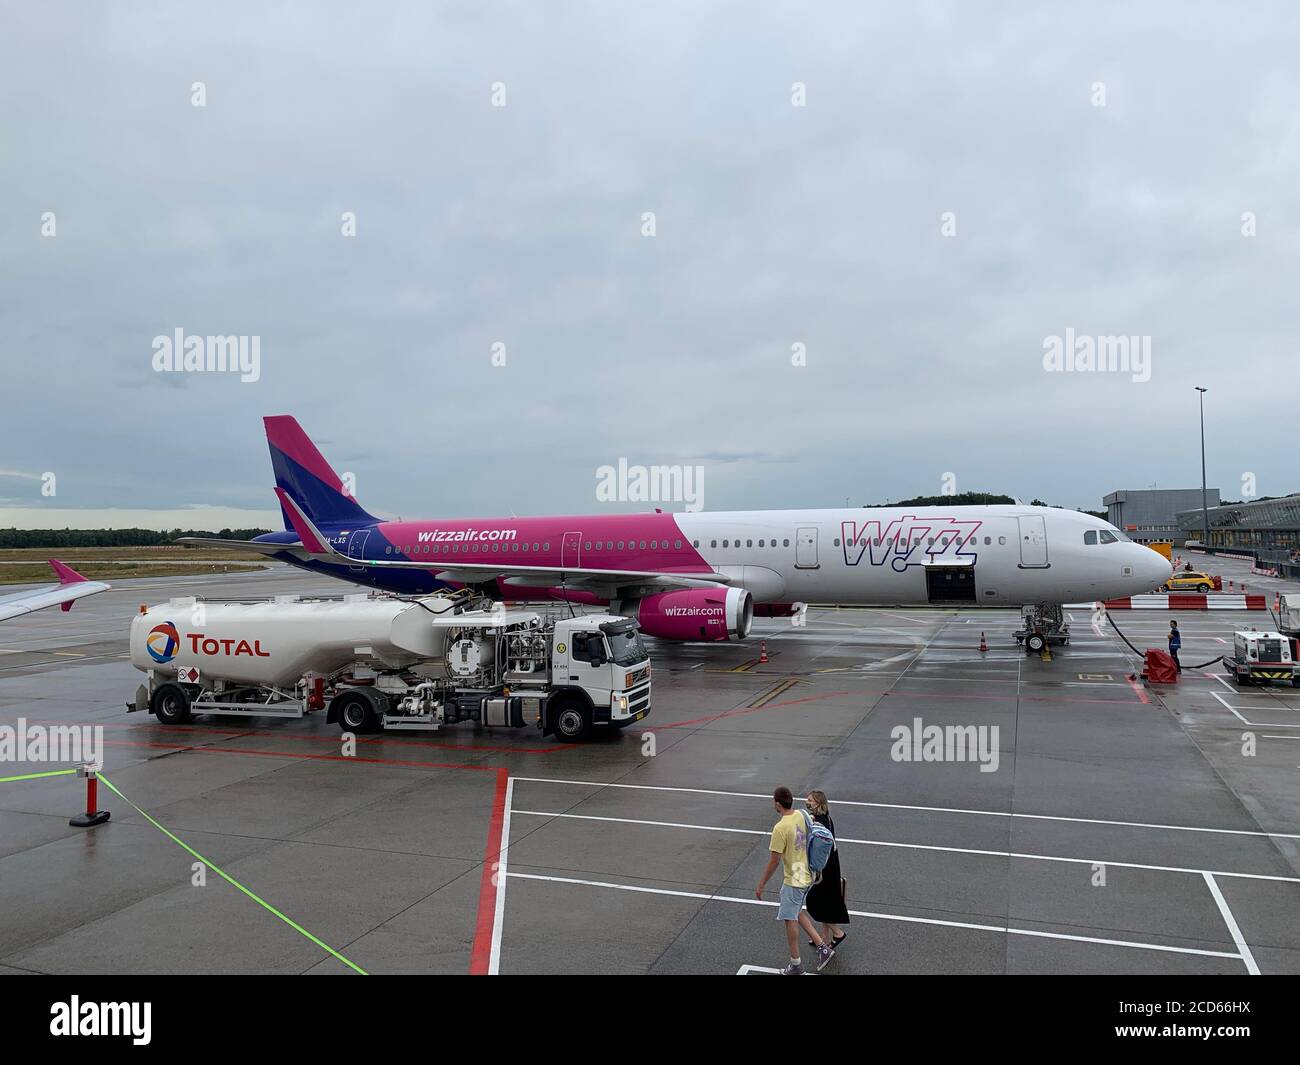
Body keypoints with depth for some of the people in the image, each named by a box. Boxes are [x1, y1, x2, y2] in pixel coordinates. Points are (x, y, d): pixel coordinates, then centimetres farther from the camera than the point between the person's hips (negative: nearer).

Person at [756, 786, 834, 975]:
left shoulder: (780, 828, -26)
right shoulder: (800, 815, -3)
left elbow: (774, 861, -20)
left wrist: (761, 884, -9)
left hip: (793, 881, -8)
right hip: (806, 876, 8)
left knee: (790, 920, 8)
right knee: (796, 913, 25)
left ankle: (796, 965, 21)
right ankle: (822, 947, 22)